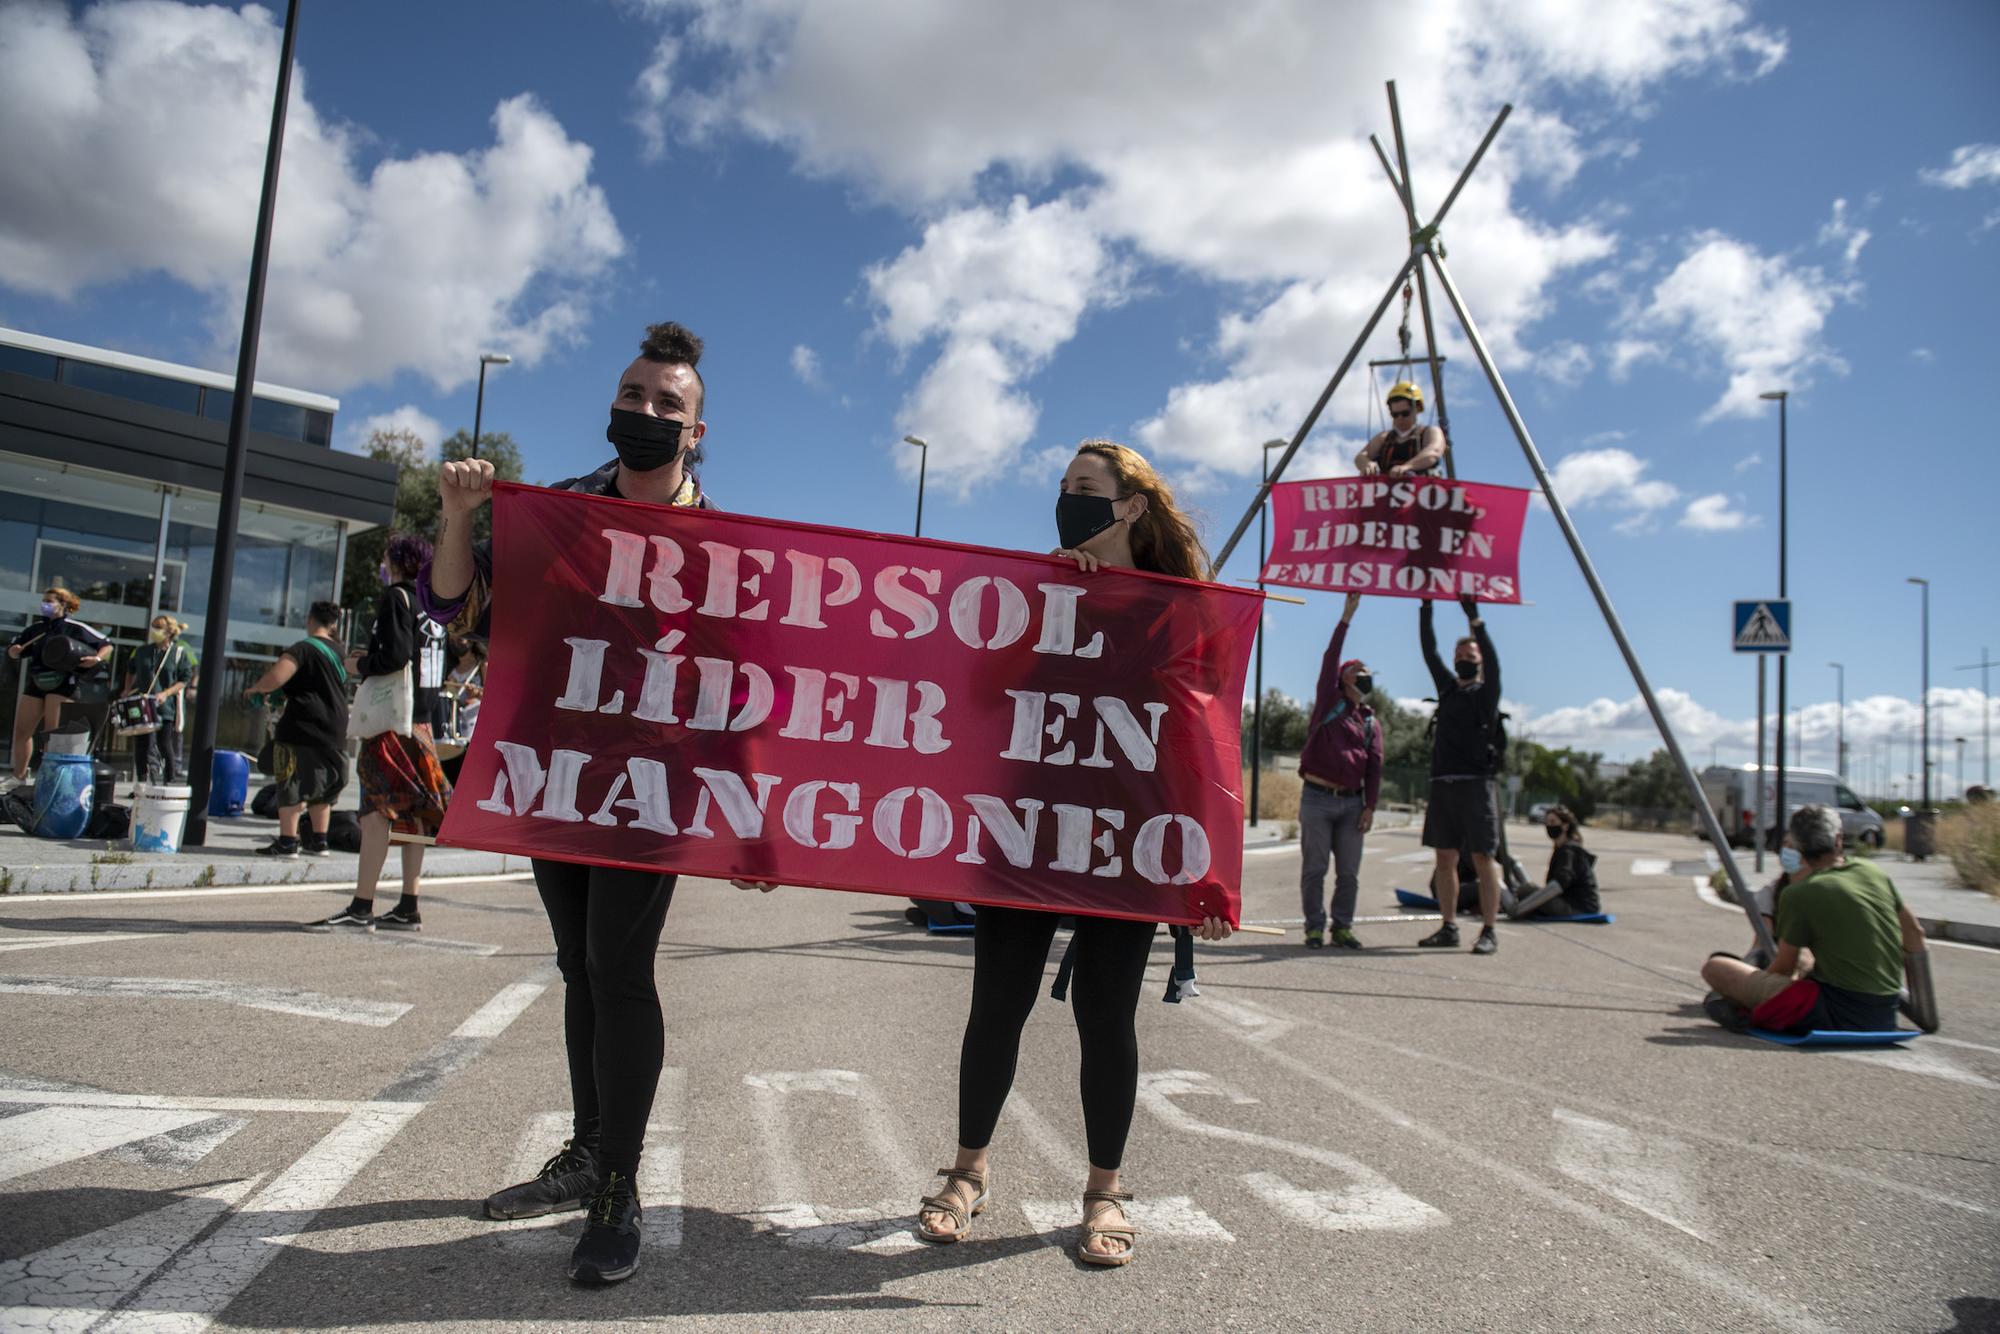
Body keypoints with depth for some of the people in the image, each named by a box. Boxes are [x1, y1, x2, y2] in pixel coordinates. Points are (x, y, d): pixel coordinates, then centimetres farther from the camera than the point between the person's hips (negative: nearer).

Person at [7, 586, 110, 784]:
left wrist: (96, 659, -19)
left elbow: (107, 645, -1)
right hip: (35, 685, 6)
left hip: (62, 685, -6)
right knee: (21, 732, 6)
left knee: (53, 734, -9)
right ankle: (19, 777, 19)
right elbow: (12, 650, 21)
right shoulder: (35, 628, 12)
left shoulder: (75, 628, -3)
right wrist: (13, 651, -2)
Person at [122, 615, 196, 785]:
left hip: (166, 707, -4)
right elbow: (131, 670, 27)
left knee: (164, 745, -3)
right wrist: (127, 690, 15)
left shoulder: (180, 652, -2)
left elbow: (185, 679, -5)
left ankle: (171, 782, 8)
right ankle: (141, 783, 12)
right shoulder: (143, 651, 10)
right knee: (141, 745, 4)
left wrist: (166, 693, -15)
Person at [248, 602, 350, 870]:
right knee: (321, 787, 16)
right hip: (335, 730, 7)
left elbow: (274, 679, -22)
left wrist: (254, 688, -2)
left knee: (292, 785, -2)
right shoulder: (340, 651, 11)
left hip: (303, 728, -7)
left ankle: (287, 841, -4)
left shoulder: (303, 649, -12)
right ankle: (318, 841, 19)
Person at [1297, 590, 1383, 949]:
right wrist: (1346, 618, -12)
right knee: (1315, 869, -1)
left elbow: (1375, 766, 9)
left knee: (1348, 872, 4)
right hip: (1317, 799, -4)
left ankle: (1342, 928, 11)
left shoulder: (1371, 721, 13)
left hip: (1351, 802, 4)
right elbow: (1329, 661, -8)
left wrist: (1370, 806, 0)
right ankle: (1314, 928, 5)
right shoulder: (1328, 702, 4)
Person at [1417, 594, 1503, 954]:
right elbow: (1429, 652, 15)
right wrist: (1426, 611, 8)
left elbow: (1492, 659, -11)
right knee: (1445, 857, 6)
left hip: (1475, 783, -6)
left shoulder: (1486, 692, 5)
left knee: (1483, 859, -6)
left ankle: (1489, 932, -4)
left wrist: (1474, 617, -19)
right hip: (1442, 783, 6)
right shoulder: (1447, 686, 19)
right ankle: (1449, 927, 12)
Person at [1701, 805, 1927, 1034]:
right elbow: (1915, 933, 19)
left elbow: (1784, 969, -1)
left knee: (1714, 967, -10)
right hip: (1885, 1021, 7)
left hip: (1837, 1017, -7)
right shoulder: (1873, 872, 8)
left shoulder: (1798, 894, -11)